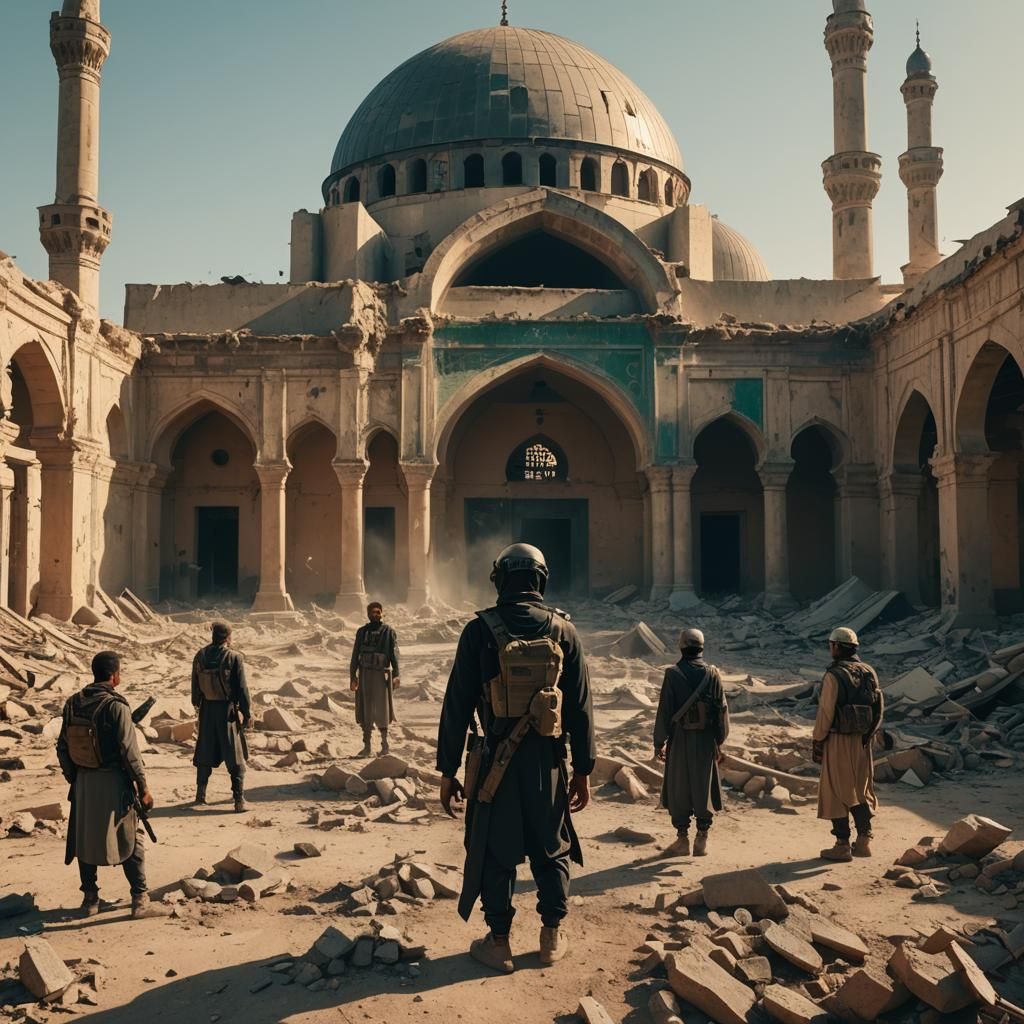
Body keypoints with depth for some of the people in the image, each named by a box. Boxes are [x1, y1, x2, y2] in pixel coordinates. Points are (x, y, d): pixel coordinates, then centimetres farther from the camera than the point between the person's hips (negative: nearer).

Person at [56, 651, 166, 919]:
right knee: (130, 841, 4)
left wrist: (72, 778, 19)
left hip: (83, 782, 6)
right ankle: (140, 901, 6)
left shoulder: (72, 704, 0)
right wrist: (143, 787, -9)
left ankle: (90, 900, 25)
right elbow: (129, 751, -17)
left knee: (84, 839, 17)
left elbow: (62, 747, 7)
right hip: (113, 781, -5)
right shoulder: (116, 706, -18)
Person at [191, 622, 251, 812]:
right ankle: (239, 800, 1)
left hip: (207, 709, 4)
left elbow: (195, 683, 10)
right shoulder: (234, 658, -14)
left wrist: (197, 704, 25)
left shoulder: (200, 656, 0)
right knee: (236, 758, 3)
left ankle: (200, 795, 25)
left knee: (205, 754, 18)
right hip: (227, 710, -4)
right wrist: (247, 714, -6)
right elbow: (242, 688, -13)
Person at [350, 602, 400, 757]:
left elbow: (394, 654, -3)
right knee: (365, 710, 4)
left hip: (382, 674, -3)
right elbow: (355, 655, 12)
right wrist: (353, 676, 5)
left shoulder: (389, 632, 1)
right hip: (365, 674, 3)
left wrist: (395, 675, -11)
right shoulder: (362, 631, 10)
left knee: (382, 709, -1)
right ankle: (367, 746, 10)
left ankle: (384, 742, 13)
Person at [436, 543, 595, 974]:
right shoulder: (562, 630, -2)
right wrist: (583, 771, 7)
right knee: (551, 849, 17)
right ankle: (553, 937, 25)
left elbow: (457, 705, -6)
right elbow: (581, 706, 0)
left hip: (496, 761, -2)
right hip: (547, 761, 2)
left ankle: (498, 943, 17)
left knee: (494, 851, 10)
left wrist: (448, 771, 1)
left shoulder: (480, 630, -6)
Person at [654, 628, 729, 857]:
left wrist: (659, 742, 0)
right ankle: (702, 841, 13)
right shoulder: (712, 674, -1)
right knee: (704, 790, 10)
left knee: (678, 789, 7)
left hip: (680, 739, -2)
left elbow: (664, 710, -8)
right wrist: (719, 741, 9)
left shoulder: (673, 674, -9)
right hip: (706, 741, 3)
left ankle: (682, 840, 10)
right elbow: (722, 710, 1)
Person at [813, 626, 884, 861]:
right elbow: (879, 708, 8)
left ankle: (842, 846, 5)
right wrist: (868, 735, 15)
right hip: (862, 741, 6)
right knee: (860, 791, 17)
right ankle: (863, 841, 19)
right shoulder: (869, 672, 5)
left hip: (838, 740, -6)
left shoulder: (834, 676, -15)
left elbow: (825, 712, -15)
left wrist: (817, 742, -5)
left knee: (836, 793, 3)